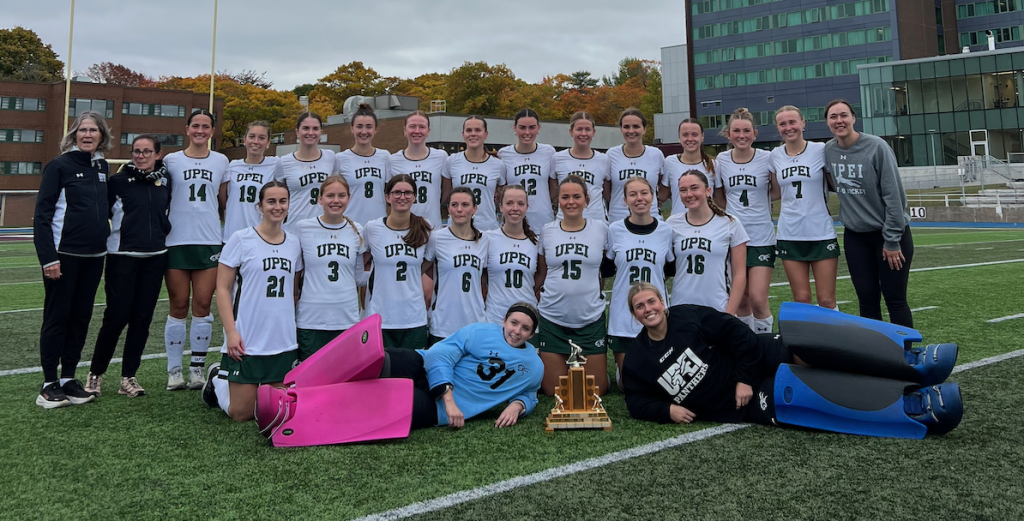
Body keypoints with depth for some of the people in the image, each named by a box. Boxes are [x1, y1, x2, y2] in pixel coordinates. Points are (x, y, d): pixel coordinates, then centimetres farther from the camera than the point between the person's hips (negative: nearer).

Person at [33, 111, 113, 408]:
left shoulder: (102, 167, 11)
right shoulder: (59, 166, -7)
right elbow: (42, 215, -10)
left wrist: (105, 243, 12)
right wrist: (48, 258, -16)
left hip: (93, 257, 6)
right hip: (63, 255, -6)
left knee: (81, 317, 9)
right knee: (57, 317, 0)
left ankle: (68, 378, 19)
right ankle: (49, 384, 8)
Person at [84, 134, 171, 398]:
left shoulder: (165, 182, 8)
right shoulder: (118, 181, -3)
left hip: (154, 258, 4)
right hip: (122, 257, -4)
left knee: (142, 318, 5)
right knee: (116, 317, -3)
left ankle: (128, 377, 15)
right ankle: (95, 374, 15)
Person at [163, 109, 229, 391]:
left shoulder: (221, 161, 10)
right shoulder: (171, 160, 6)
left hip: (210, 241, 1)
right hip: (177, 241, -1)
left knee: (203, 305, 0)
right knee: (178, 305, 0)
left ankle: (198, 368, 10)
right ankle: (174, 370, 9)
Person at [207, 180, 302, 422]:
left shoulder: (294, 243, 9)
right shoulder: (241, 239, -4)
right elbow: (222, 288, -5)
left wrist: (298, 330, 11)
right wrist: (231, 332, -13)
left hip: (284, 343, 4)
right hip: (246, 343, -4)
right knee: (242, 413, 2)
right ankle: (217, 378, 30)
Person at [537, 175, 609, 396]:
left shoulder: (601, 229, 0)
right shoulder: (547, 231, 3)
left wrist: (598, 294, 3)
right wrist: (543, 295, 4)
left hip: (591, 318, -1)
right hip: (553, 319, 1)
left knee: (597, 390, 5)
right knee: (553, 391, 4)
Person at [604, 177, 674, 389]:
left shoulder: (666, 230, 0)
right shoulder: (614, 230, -2)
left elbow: (672, 269, 10)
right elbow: (604, 270, 6)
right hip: (623, 317, 0)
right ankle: (620, 363, 35)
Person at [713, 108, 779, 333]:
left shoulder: (767, 158, -5)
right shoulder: (720, 160, 2)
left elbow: (778, 192, 5)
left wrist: (757, 201, -2)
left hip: (761, 237, -2)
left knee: (758, 299, -9)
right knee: (740, 300, 8)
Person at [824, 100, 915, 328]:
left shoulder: (876, 147, -15)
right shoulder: (827, 151, -1)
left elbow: (893, 195, -15)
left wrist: (892, 240, -16)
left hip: (890, 234, -4)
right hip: (854, 236, 4)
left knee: (895, 299, -1)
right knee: (867, 300, 8)